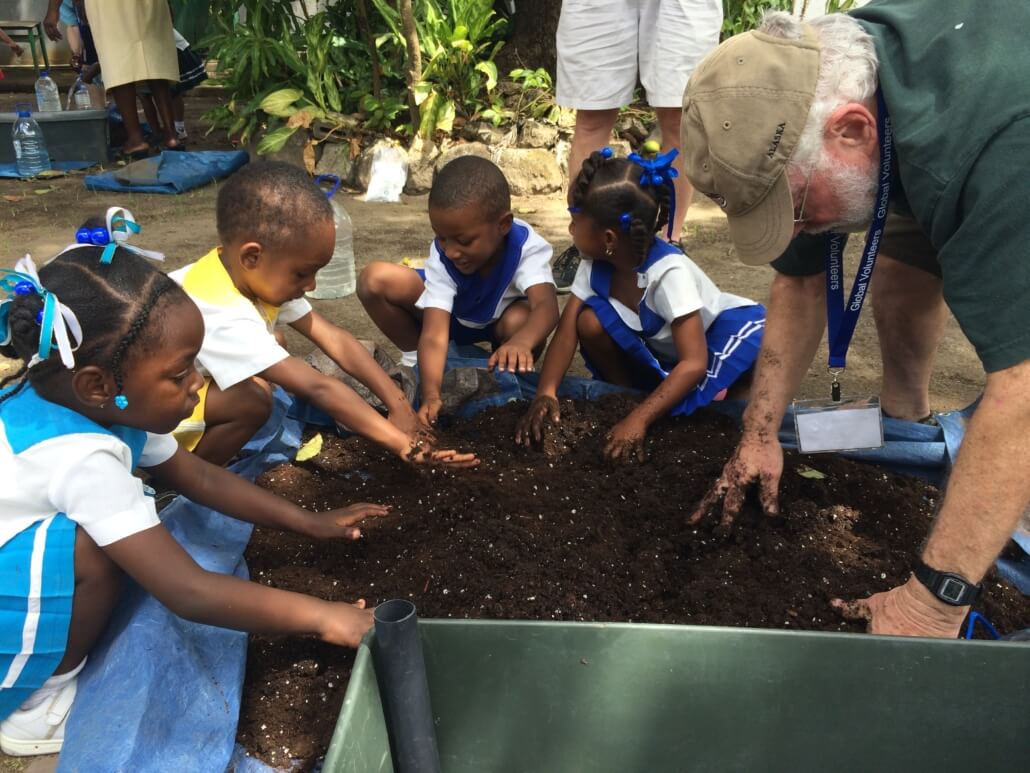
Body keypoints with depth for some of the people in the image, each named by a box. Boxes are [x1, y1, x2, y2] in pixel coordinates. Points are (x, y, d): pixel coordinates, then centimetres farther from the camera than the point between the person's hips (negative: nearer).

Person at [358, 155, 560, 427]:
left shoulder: (527, 247, -35)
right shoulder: (442, 254, -31)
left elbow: (547, 305, -52)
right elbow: (434, 333, -38)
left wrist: (520, 342, -75)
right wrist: (431, 394, -54)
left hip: (499, 321, -1)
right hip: (449, 314, 2)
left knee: (520, 319, -40)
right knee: (374, 280, -23)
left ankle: (508, 371, -7)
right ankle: (414, 359, -2)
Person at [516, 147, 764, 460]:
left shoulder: (669, 271, -35)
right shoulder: (595, 264, -17)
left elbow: (694, 363, -38)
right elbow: (566, 331, -19)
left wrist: (639, 419, -46)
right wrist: (546, 393, -36)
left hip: (715, 338, -5)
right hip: (656, 354, 5)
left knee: (751, 336, -37)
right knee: (590, 322, -21)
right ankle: (628, 399, -5)